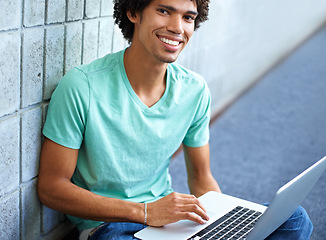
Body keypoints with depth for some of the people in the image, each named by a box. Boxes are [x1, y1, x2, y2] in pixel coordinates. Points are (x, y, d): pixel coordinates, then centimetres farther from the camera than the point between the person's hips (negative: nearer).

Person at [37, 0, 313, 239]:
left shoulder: (195, 90, -2)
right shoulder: (82, 86, -17)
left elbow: (201, 178, 9)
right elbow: (51, 186, -15)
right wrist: (145, 212, -24)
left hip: (168, 212, 5)